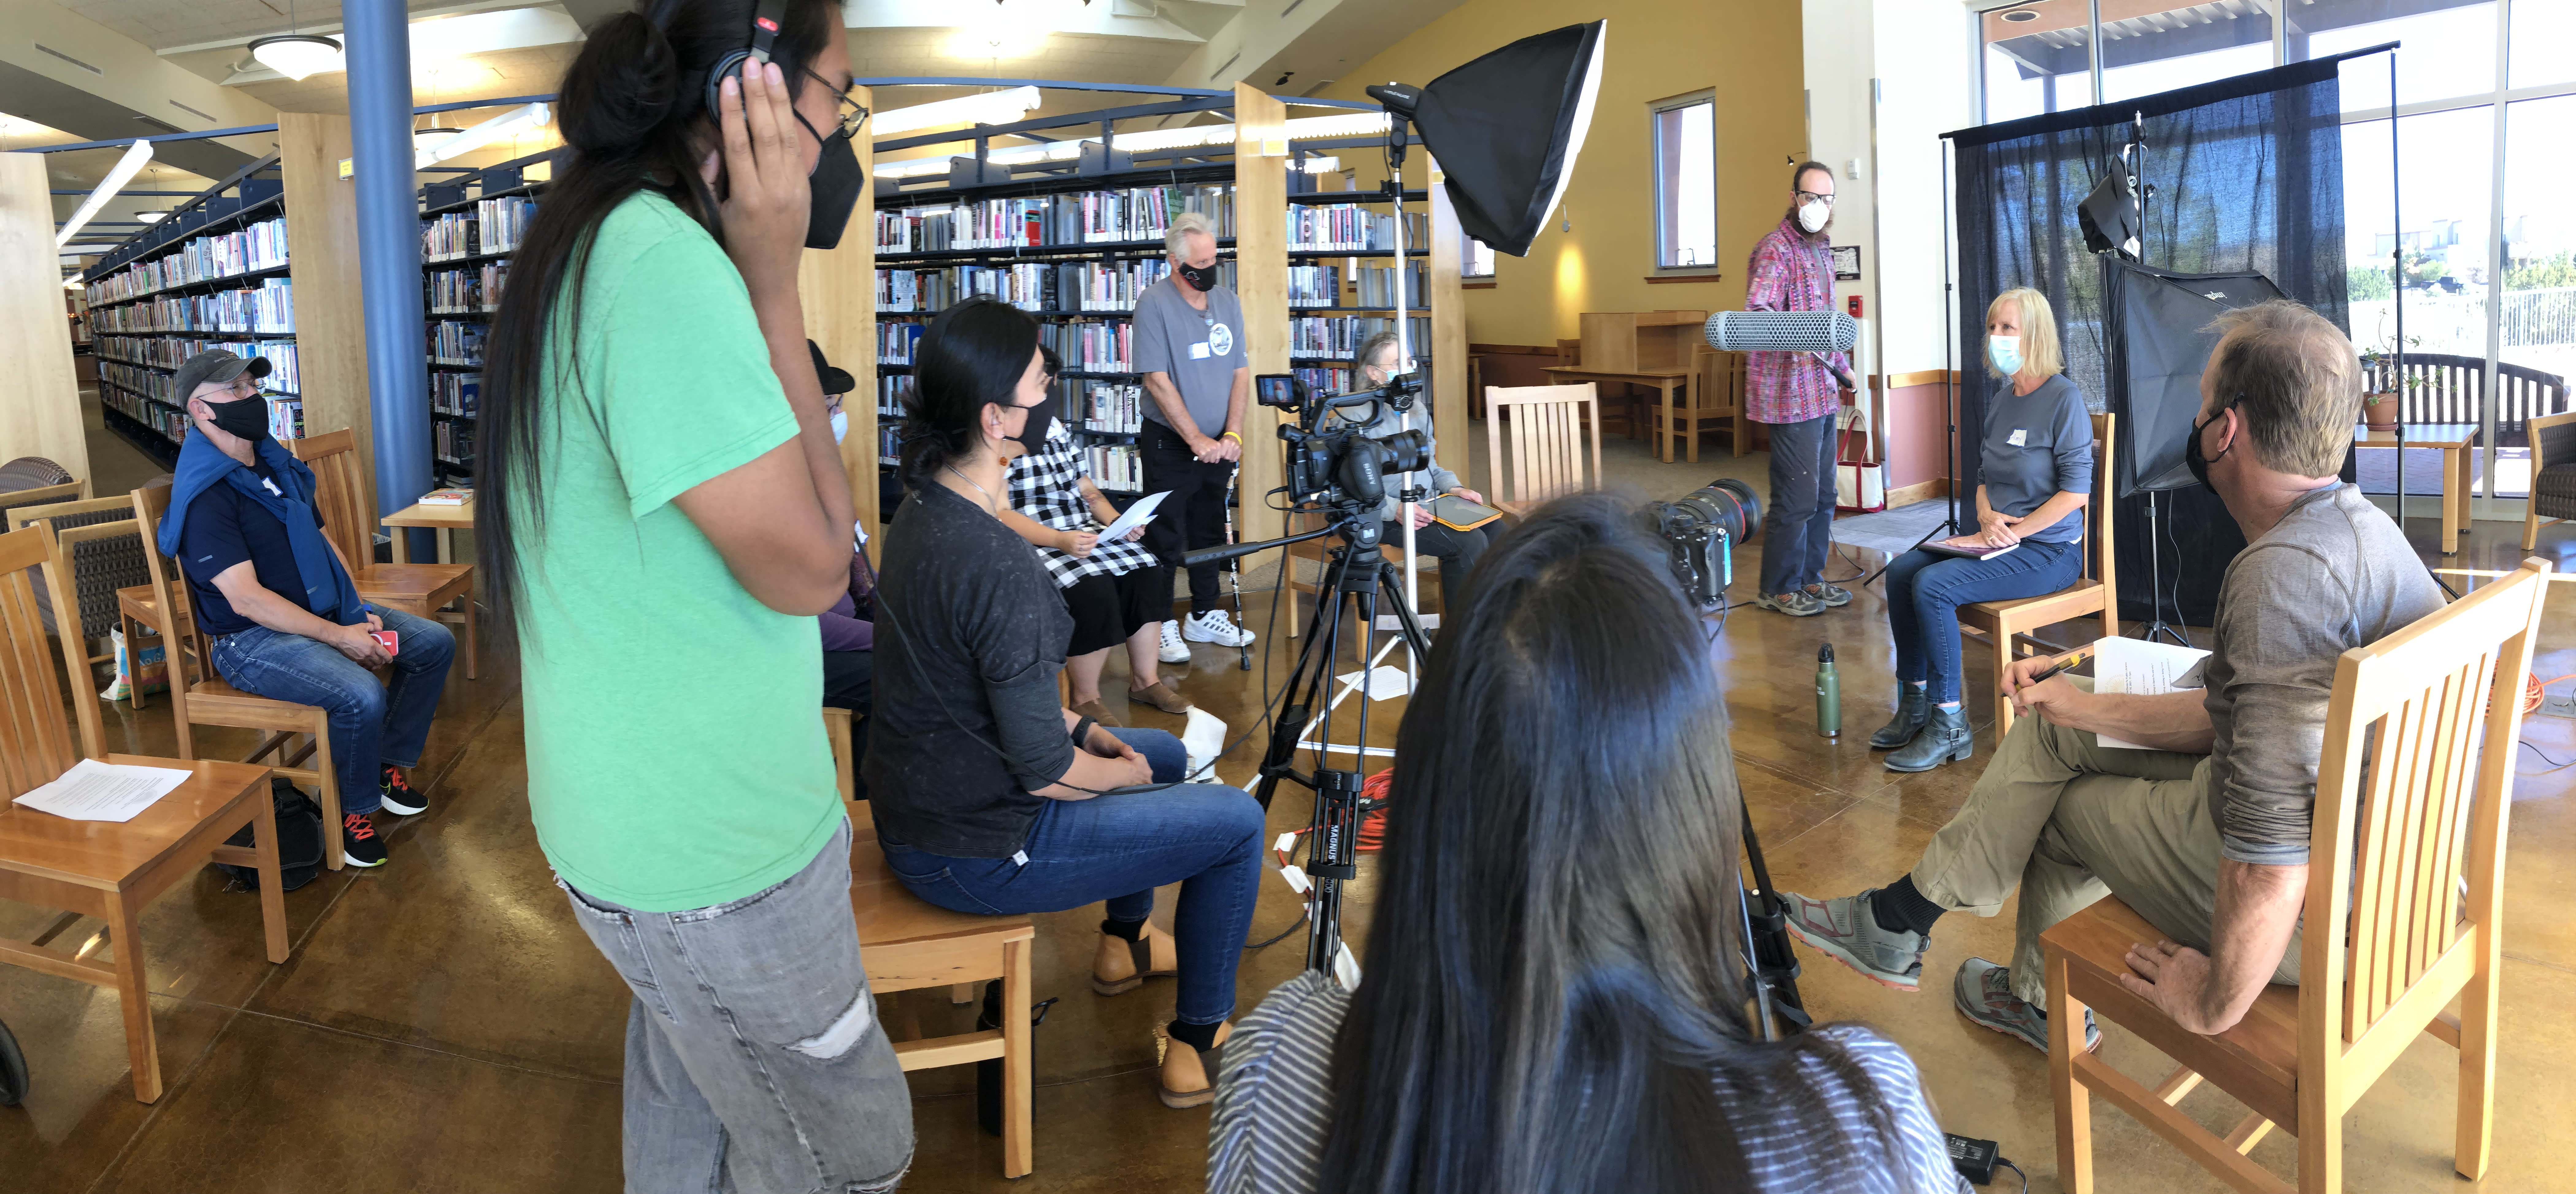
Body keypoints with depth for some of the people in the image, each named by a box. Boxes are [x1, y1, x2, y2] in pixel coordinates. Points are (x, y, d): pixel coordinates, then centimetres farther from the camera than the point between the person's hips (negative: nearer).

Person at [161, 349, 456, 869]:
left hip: (326, 612, 9)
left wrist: (362, 612, 1)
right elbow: (246, 598, -23)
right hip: (252, 639, -9)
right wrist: (340, 637, -23)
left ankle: (388, 764, 16)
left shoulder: (276, 465, 11)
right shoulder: (204, 495, -18)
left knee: (435, 644, 4)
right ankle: (355, 811, -5)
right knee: (362, 695, -32)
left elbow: (323, 540, 17)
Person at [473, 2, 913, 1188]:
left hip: (651, 815, 10)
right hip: (718, 861, -10)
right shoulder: (665, 264, -28)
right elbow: (808, 565, -23)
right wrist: (774, 282, -22)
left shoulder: (595, 244, 6)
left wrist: (753, 280, 6)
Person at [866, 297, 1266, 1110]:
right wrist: (1122, 772, -5)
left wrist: (1080, 728, 9)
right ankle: (1199, 1046, 14)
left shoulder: (922, 513, -1)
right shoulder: (1000, 567, -30)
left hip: (921, 798, 9)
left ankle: (1125, 943, 44)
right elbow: (1044, 772, -24)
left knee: (1169, 754, 27)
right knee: (1238, 823, 1)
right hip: (976, 852, -9)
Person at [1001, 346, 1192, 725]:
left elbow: (1087, 490, 18)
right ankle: (1086, 700, -13)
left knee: (1147, 572, -10)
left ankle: (1145, 680, 1)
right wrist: (1060, 540, -28)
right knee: (1094, 590, -29)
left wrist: (1120, 522, -1)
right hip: (1030, 545, -8)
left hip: (1082, 533, 8)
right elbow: (999, 515, -18)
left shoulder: (1056, 428, 14)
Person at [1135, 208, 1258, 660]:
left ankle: (1205, 616, 28)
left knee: (1210, 533, 15)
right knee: (1166, 538, 1)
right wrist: (1196, 440, -18)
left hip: (1217, 443, 6)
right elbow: (1157, 380, -16)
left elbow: (1240, 372, 6)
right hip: (1170, 442, -5)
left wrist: (1233, 435, -7)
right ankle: (1162, 625, 11)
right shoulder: (1154, 304, -13)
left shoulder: (1228, 302, 5)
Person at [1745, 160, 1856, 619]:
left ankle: (1809, 578, 24)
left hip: (1824, 391, 9)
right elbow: (1757, 312, -27)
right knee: (1797, 496, -6)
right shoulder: (1777, 248, -12)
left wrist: (1843, 366, 25)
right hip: (1792, 394, -9)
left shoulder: (1822, 249, 18)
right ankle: (1779, 588, 6)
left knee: (1823, 494, 13)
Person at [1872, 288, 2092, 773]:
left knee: (1932, 586, -24)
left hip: (2049, 549, -8)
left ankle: (1949, 724, -15)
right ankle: (1915, 702, 0)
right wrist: (1987, 516, -3)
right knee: (1902, 570, -8)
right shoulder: (2001, 402, 12)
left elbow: (2077, 491, -16)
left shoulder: (2064, 399, -13)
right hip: (1997, 540, 8)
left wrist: (2017, 530, -18)